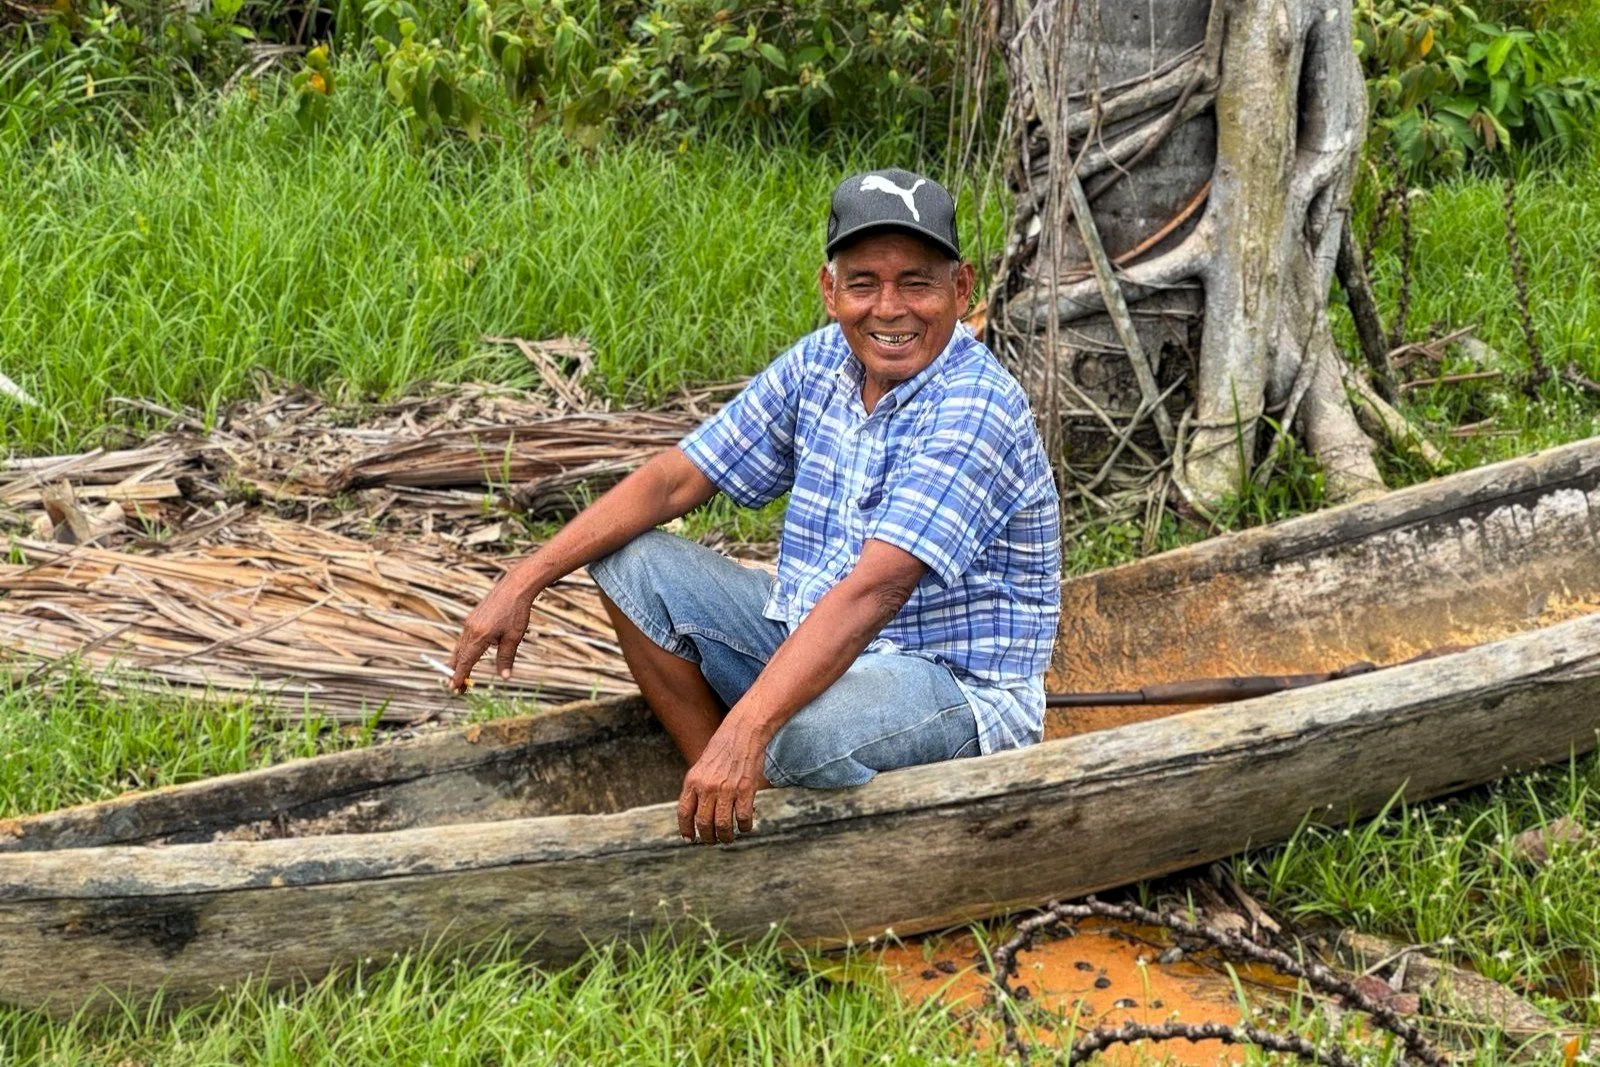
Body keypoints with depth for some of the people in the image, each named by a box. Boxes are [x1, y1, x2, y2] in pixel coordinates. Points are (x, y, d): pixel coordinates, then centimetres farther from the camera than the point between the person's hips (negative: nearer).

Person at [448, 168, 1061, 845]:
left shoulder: (977, 409, -22)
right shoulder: (821, 364, 1)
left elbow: (874, 590, -34)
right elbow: (675, 481, 3)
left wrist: (742, 732, -43)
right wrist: (525, 580, -7)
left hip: (957, 686, -8)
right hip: (810, 643, 8)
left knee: (812, 730, -39)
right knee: (631, 561, -1)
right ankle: (725, 804, -5)